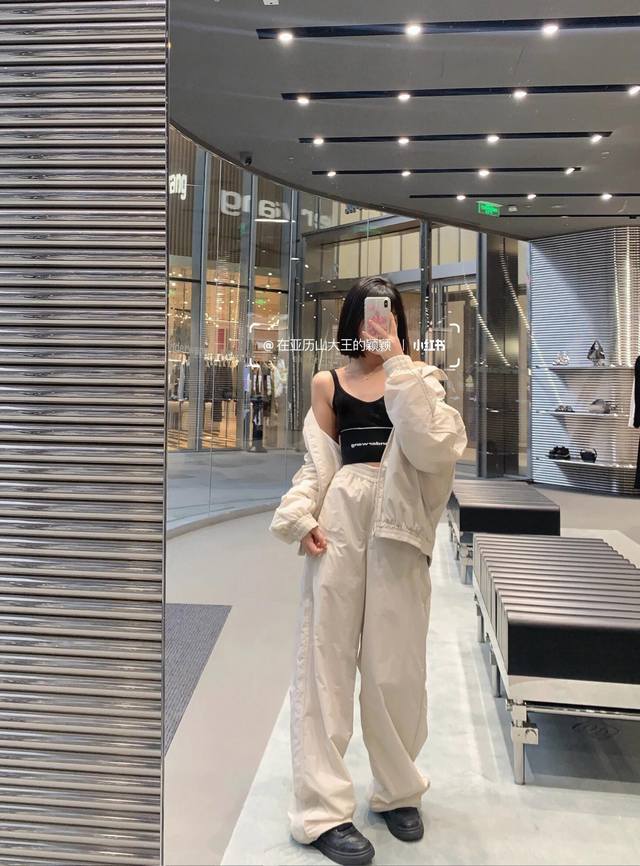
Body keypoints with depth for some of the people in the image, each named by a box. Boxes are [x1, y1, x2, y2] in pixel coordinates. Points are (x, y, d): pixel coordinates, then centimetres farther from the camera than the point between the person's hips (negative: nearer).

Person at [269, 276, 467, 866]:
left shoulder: (420, 377, 5)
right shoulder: (328, 383, 9)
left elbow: (435, 445, -12)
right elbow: (316, 459, 9)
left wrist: (399, 366, -13)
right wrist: (301, 516, -6)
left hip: (398, 522, 0)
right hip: (340, 518, 1)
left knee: (397, 662, 7)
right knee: (327, 658, 2)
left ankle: (398, 789, 29)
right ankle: (324, 808, 13)